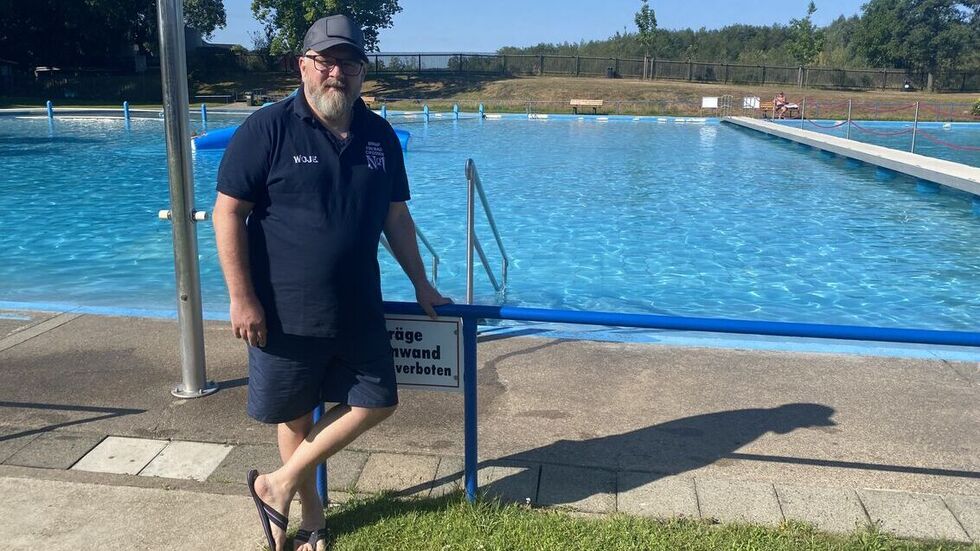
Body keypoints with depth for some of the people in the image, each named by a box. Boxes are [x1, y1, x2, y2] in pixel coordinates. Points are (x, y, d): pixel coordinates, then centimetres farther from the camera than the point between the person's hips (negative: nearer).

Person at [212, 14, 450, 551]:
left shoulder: (380, 136, 4)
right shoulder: (267, 129, -10)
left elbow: (396, 216, 12)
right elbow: (228, 213, -11)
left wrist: (421, 285, 13)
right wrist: (241, 298, -15)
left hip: (359, 310, 5)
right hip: (286, 312, -5)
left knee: (375, 402, 10)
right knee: (295, 414, 11)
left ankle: (280, 485, 24)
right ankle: (309, 506, 34)